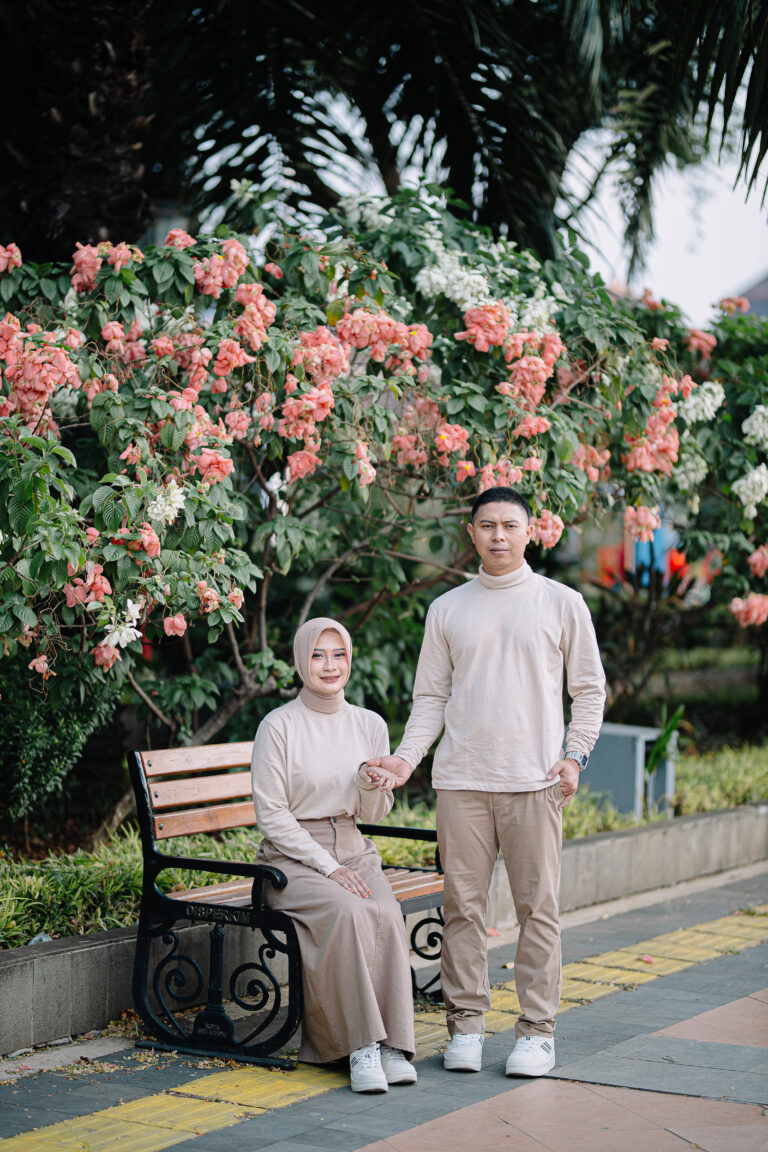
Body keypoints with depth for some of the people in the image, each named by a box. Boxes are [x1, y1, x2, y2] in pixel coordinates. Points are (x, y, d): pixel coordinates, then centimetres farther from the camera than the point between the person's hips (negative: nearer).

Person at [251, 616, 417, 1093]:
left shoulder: (370, 725, 9)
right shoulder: (279, 726, -5)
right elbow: (271, 814, -7)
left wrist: (372, 786, -10)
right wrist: (328, 867, -15)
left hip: (354, 851, 4)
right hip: (292, 856, -4)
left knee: (387, 916, -28)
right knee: (348, 913, -33)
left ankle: (393, 1043, -25)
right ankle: (362, 1044, -27)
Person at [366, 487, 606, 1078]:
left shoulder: (562, 603, 7)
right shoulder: (447, 610, 11)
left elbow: (589, 688, 10)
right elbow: (430, 697, 13)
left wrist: (575, 754, -3)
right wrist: (407, 756, -1)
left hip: (534, 783, -1)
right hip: (461, 780, 2)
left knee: (538, 907, -1)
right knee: (463, 904, 2)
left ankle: (537, 1030, 7)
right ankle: (466, 1023, 12)